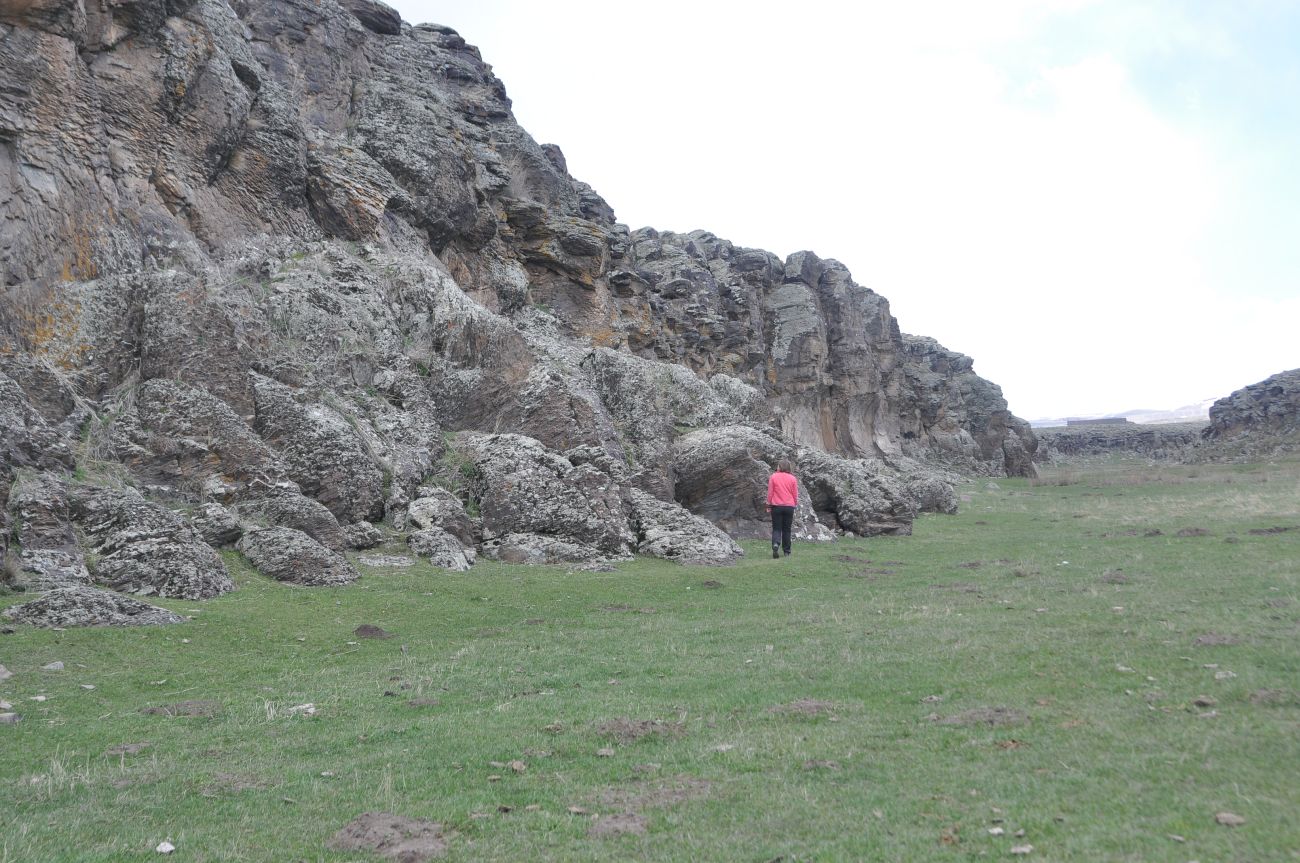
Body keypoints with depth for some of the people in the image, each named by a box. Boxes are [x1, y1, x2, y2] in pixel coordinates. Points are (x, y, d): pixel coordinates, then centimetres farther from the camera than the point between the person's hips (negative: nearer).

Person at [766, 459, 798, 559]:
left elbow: (770, 492, -3)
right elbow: (795, 494, 5)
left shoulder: (773, 477, -5)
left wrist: (768, 505, 6)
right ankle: (787, 552, 14)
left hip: (776, 506, -1)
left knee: (776, 528, 3)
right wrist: (795, 505, 18)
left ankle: (776, 544, -24)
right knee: (786, 529, 11)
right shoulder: (792, 478, 0)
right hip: (789, 507, 2)